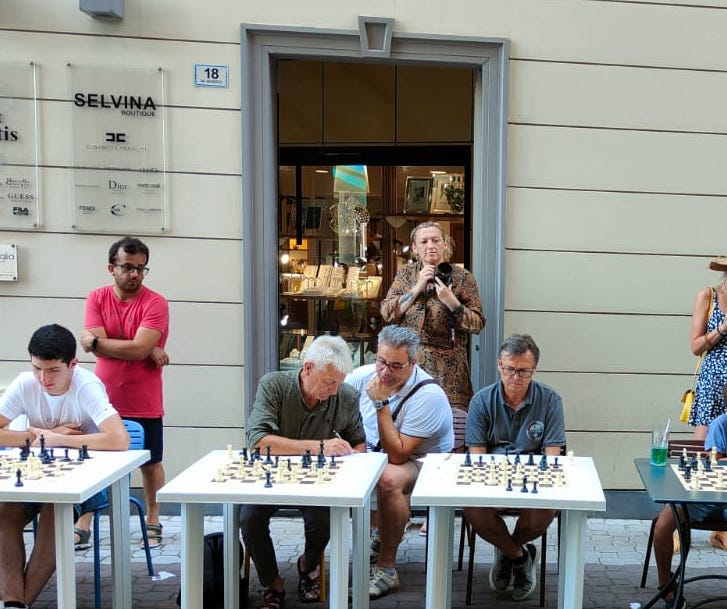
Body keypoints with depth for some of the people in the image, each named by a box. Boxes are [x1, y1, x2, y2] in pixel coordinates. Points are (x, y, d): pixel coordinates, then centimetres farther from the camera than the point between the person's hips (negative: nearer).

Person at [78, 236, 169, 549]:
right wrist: (147, 350, -18)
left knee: (150, 463, 11)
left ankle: (153, 523, 26)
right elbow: (90, 343, -14)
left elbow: (138, 348, -22)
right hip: (104, 399, 3)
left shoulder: (155, 303, -11)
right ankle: (83, 524, 23)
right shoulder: (97, 298, 0)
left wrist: (96, 341, -12)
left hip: (144, 403, -2)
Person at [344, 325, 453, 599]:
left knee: (389, 479, -37)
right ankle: (377, 531, 6)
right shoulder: (364, 375, -7)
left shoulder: (428, 396, -24)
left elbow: (397, 456, -27)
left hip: (424, 463, -7)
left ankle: (386, 569, -19)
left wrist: (381, 403, -29)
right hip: (372, 455, 7)